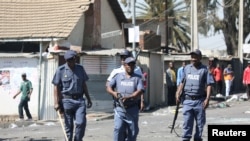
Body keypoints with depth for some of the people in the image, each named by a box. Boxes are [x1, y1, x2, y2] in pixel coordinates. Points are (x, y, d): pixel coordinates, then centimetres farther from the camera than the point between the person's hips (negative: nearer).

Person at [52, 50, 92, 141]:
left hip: (79, 100, 2)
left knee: (81, 123, -10)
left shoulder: (80, 69, 9)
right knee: (68, 126, 4)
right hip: (67, 100, -2)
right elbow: (56, 87, -1)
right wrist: (56, 102, -8)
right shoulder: (60, 70, -1)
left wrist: (88, 99, 17)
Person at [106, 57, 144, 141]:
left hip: (132, 109, 0)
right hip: (119, 109, 0)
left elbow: (140, 91, -8)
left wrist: (129, 97, -24)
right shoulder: (118, 76, 11)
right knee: (118, 129, -13)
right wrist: (113, 93, -14)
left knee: (133, 131, 7)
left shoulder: (137, 78, 5)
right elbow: (108, 87, 10)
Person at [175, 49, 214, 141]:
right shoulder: (187, 68, 10)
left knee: (200, 123, 7)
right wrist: (178, 93, 4)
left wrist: (207, 98, -15)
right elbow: (182, 82, 17)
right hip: (187, 100, 2)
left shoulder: (204, 70, -2)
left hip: (199, 101, -2)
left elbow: (209, 85, -6)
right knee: (187, 122, -2)